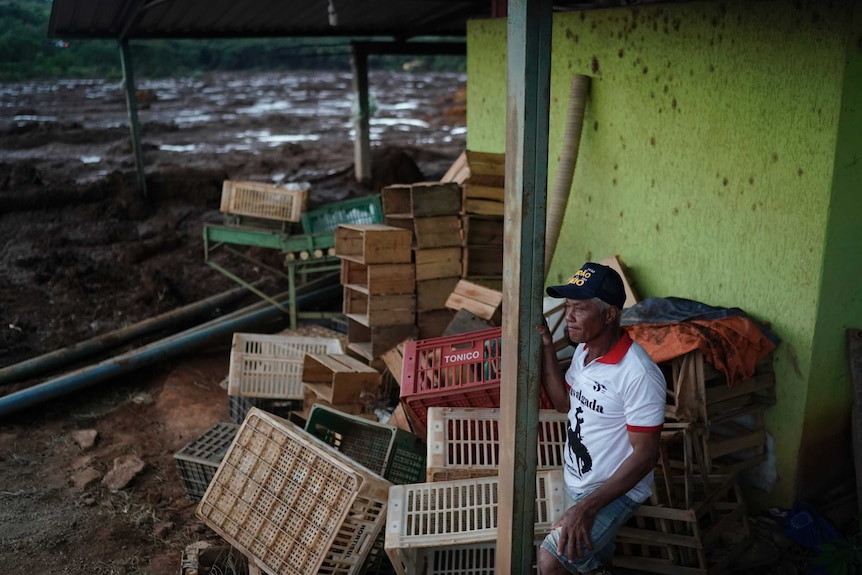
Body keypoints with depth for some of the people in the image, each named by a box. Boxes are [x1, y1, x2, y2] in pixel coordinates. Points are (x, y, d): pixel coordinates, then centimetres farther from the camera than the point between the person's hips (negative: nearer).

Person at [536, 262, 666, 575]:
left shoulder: (639, 374, -29)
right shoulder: (584, 350, -2)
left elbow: (645, 454, -26)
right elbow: (564, 402, 11)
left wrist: (587, 506, -30)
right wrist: (547, 346, -2)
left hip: (615, 491, -8)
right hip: (576, 482, 8)